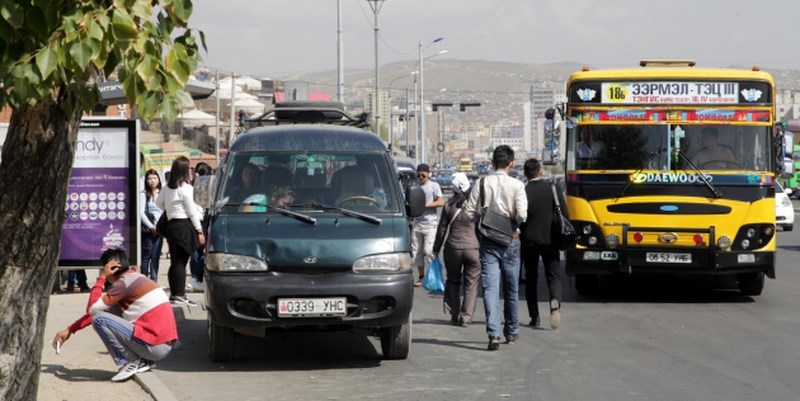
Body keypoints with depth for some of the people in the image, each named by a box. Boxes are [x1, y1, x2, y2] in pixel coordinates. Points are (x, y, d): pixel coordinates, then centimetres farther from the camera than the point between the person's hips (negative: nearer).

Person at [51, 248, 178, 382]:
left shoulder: (124, 283, -10)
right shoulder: (136, 279, 19)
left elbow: (92, 308, -12)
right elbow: (100, 309, 23)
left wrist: (101, 278, -2)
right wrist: (69, 330, 23)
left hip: (155, 347, -9)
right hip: (166, 345, 9)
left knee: (99, 320, -11)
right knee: (113, 311, 22)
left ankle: (131, 362, -4)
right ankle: (142, 361, 13)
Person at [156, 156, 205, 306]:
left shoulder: (167, 187, 9)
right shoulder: (185, 188, -12)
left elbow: (158, 202, 20)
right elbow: (192, 211, -10)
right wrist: (199, 231, -6)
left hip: (171, 224, 7)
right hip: (184, 225, -7)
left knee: (175, 261, 11)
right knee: (181, 261, -5)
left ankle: (174, 294, 15)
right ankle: (179, 295, -5)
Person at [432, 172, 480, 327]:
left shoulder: (449, 205, -1)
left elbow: (441, 229, 4)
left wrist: (436, 250, 12)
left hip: (453, 248, 1)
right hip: (473, 248, -1)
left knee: (453, 281, 17)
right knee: (471, 284, 7)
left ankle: (454, 315, 14)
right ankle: (466, 317, 0)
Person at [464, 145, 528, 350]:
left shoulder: (482, 183, -3)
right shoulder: (516, 185, -9)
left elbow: (469, 212, -4)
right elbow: (522, 215, -16)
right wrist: (513, 220, 6)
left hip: (487, 241, 0)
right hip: (510, 241, 0)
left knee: (490, 289, -4)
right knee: (511, 289, 15)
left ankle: (494, 334, -18)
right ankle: (511, 333, 27)